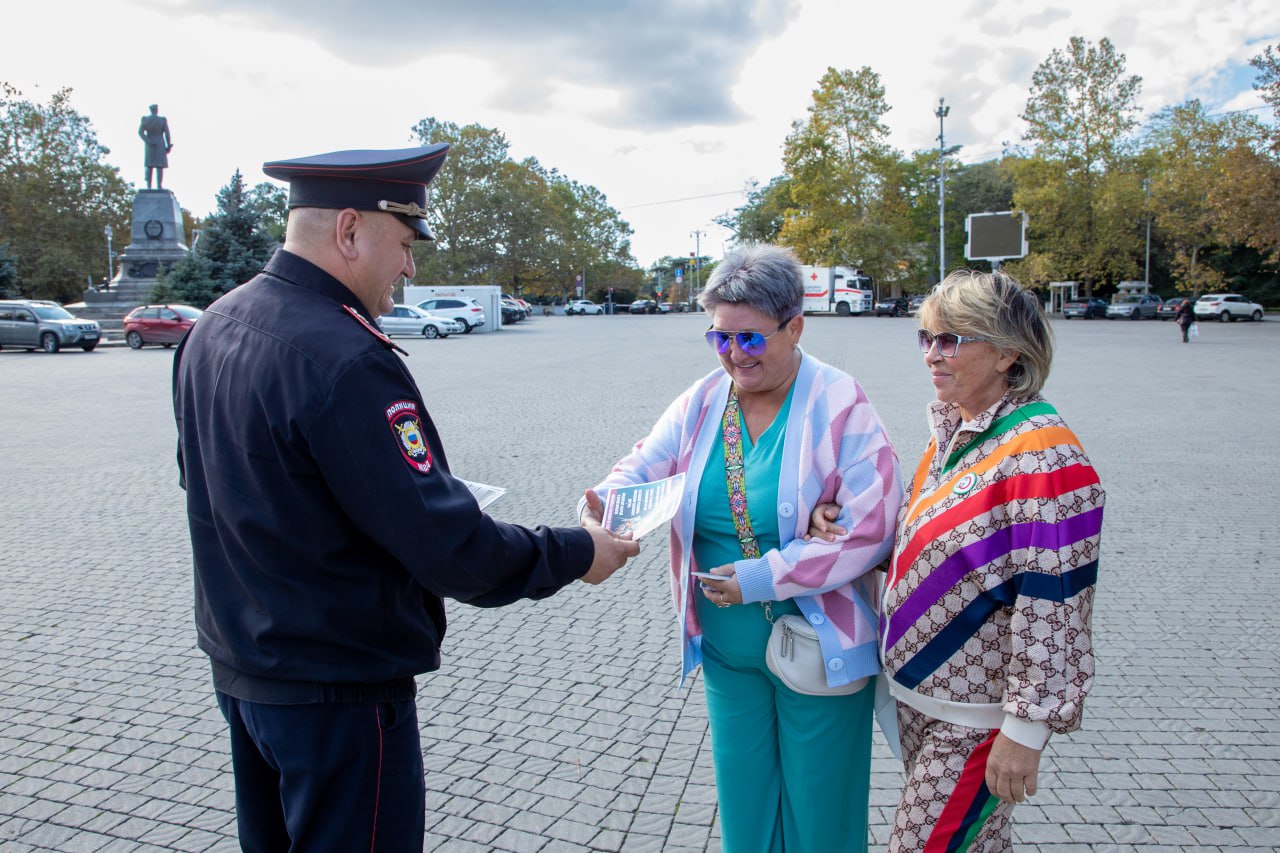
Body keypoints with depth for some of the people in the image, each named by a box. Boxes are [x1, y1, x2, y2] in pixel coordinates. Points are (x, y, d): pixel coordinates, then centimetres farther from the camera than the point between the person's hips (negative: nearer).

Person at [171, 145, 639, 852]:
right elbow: (447, 548, -27)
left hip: (238, 666, 9)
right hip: (337, 689, -9)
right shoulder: (345, 361, -27)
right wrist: (578, 553, -14)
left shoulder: (212, 328, 3)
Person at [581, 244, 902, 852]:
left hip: (820, 648, -4)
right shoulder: (701, 403, 0)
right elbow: (643, 470, -3)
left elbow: (871, 528, -19)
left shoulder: (840, 405, -15)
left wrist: (761, 578, -23)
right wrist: (603, 505, -27)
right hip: (727, 650, 4)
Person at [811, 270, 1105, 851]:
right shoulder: (952, 431, 5)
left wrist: (1025, 730, -21)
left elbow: (1052, 607, -24)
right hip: (919, 693, 8)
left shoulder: (1041, 455, -23)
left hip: (978, 717, -8)